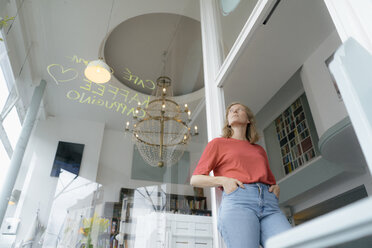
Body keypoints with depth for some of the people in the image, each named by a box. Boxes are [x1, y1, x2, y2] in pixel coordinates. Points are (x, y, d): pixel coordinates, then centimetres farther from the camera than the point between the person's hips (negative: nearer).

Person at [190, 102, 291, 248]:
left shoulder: (259, 150, 30)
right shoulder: (218, 143, 19)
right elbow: (195, 179, 12)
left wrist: (276, 188, 11)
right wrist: (223, 180, -5)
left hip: (269, 203, 4)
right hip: (236, 201, -3)